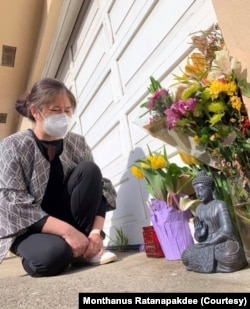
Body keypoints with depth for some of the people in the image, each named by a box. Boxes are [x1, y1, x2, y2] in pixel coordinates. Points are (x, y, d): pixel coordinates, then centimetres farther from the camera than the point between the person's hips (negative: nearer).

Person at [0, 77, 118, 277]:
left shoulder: (77, 144, -2)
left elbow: (98, 189, -6)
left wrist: (96, 232, -23)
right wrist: (66, 230, -28)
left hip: (67, 219, 5)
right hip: (30, 230, -4)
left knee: (89, 170, -19)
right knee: (52, 255, -38)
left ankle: (86, 248, -12)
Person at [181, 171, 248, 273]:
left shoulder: (220, 205, -12)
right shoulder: (199, 209, 7)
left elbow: (226, 231, -19)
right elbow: (199, 237, 8)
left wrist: (207, 244, -17)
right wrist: (198, 234, -17)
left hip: (225, 243, -6)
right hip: (208, 246, 6)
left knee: (229, 254, -39)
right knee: (186, 256, -13)